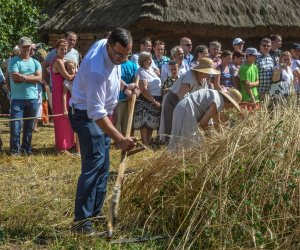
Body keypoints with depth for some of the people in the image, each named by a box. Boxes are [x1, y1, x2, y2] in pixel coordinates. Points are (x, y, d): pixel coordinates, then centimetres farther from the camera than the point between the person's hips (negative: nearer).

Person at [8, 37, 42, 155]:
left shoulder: (35, 63, 11)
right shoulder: (14, 61, -1)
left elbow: (39, 78, -3)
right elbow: (15, 78, -14)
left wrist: (23, 77, -11)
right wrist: (31, 77, -8)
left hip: (32, 98, 4)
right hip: (17, 98, -4)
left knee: (29, 125, 10)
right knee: (15, 125, -6)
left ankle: (26, 148, 19)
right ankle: (15, 149, 2)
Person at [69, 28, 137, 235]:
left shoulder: (109, 47, -6)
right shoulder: (97, 70, -34)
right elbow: (96, 113, -34)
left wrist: (124, 86, 5)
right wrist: (120, 139, -36)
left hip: (100, 114, 10)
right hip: (87, 115, -10)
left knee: (103, 166, 13)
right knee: (93, 166, -16)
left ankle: (95, 213, 23)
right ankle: (81, 222, -12)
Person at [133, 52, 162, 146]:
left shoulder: (151, 69, 13)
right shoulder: (141, 72, -13)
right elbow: (144, 90, -20)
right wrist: (155, 102, -18)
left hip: (157, 100, 9)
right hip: (146, 101, -9)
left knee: (152, 124, 13)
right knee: (146, 124, -7)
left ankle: (149, 143, 22)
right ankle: (145, 145, -3)